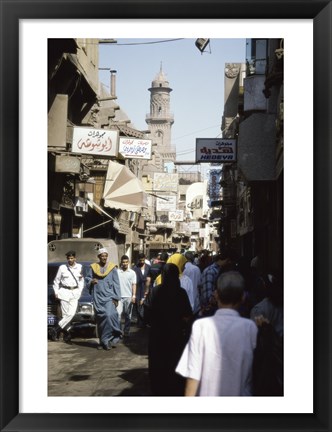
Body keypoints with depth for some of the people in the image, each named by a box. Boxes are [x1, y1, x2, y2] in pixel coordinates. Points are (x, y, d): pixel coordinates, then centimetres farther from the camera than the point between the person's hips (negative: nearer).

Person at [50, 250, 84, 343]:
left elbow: (81, 280, 18)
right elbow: (56, 281, 10)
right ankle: (67, 333, 2)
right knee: (66, 314, -9)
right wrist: (56, 292, 3)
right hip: (64, 292, -2)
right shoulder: (62, 267, 2)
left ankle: (56, 330, -3)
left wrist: (80, 290, 8)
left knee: (71, 313, -10)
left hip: (75, 293, 2)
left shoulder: (79, 267, 7)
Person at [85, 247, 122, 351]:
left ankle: (108, 339, -9)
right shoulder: (93, 267, 7)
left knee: (109, 315, -19)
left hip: (109, 296, -2)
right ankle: (102, 341, 13)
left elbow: (116, 283, 3)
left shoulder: (112, 267, 2)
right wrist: (91, 281, -8)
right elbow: (87, 278, 16)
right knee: (100, 319, 5)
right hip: (97, 297, 2)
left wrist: (116, 297, -3)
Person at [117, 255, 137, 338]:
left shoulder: (132, 273, 7)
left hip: (128, 297, 1)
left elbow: (134, 285, 6)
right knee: (118, 314, -11)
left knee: (128, 316, 6)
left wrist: (134, 296, -4)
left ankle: (126, 332, 15)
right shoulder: (117, 272, 3)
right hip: (119, 297, -1)